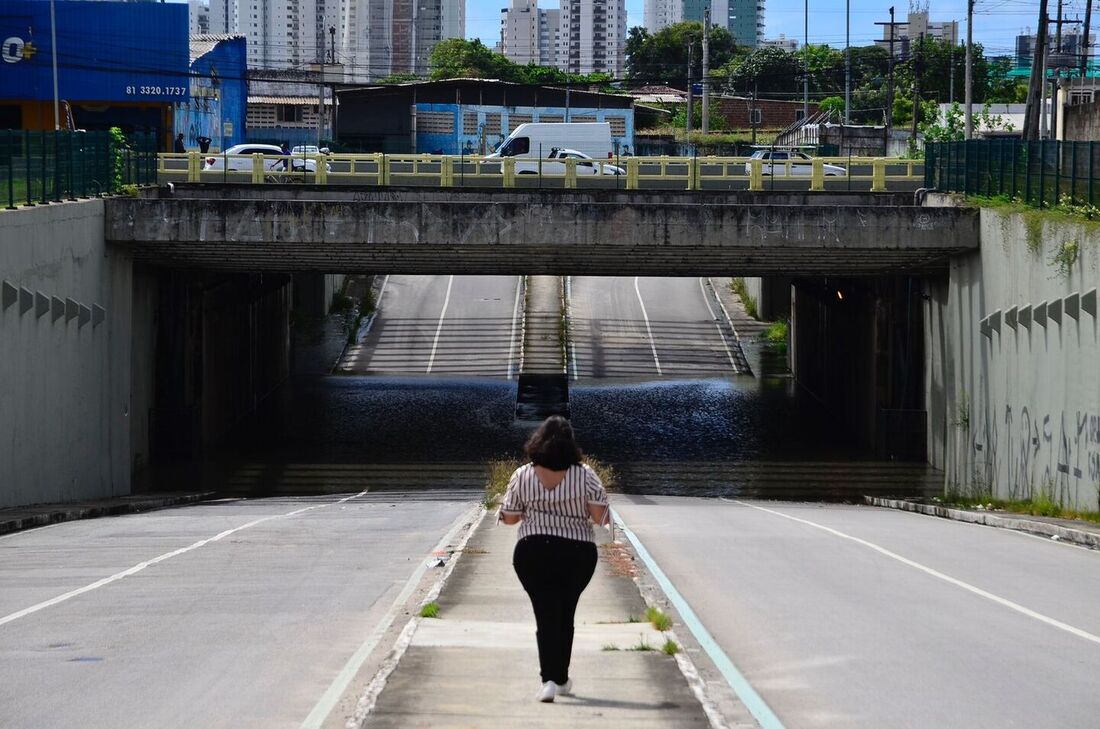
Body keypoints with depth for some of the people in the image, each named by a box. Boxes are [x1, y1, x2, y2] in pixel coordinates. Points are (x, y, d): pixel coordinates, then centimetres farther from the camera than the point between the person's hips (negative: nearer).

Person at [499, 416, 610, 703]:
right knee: (565, 616, 17)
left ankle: (550, 679, -17)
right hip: (577, 554, 1)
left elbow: (509, 517, 2)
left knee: (546, 616, 0)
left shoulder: (522, 476, -5)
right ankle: (561, 679, 25)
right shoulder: (584, 475, -7)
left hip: (533, 553, -1)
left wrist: (503, 506, 23)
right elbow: (600, 515, -9)